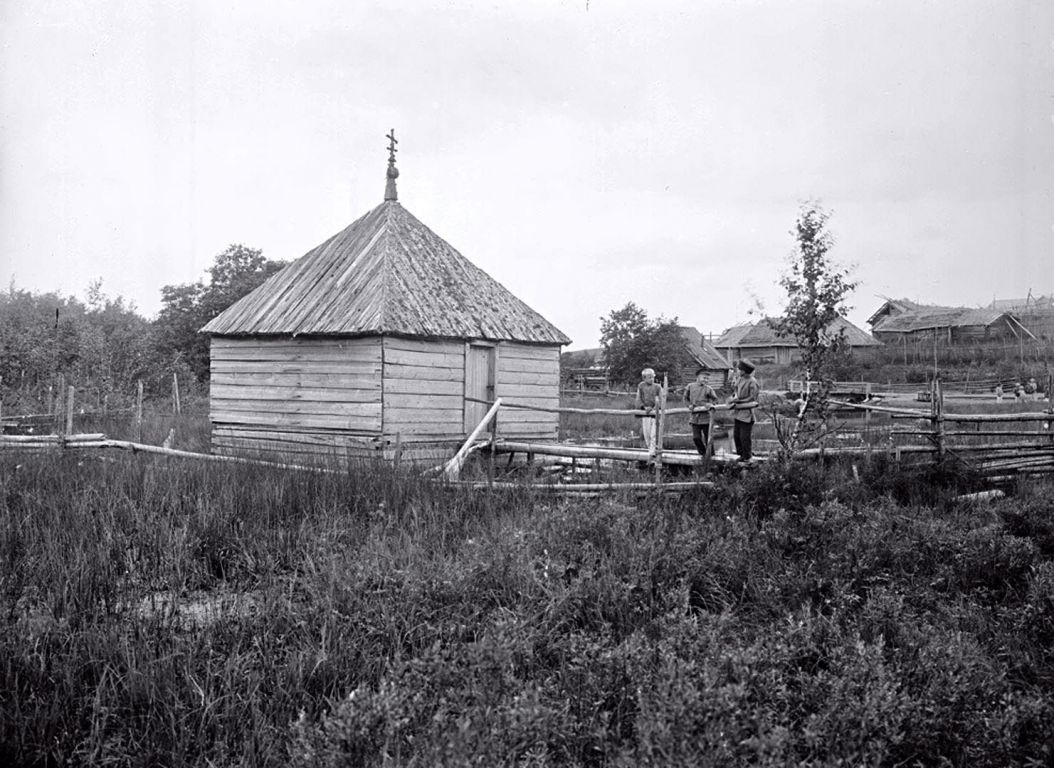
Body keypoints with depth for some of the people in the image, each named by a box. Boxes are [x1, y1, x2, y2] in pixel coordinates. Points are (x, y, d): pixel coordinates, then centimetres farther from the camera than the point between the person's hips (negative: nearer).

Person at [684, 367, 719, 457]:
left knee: (708, 437, 2)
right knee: (696, 437, 0)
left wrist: (711, 404, -12)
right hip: (694, 416, 1)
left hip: (705, 416, -1)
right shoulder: (690, 387, 5)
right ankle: (703, 453, 19)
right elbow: (686, 398, 16)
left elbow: (715, 400, 8)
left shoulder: (708, 389, 1)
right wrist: (689, 405, -1)